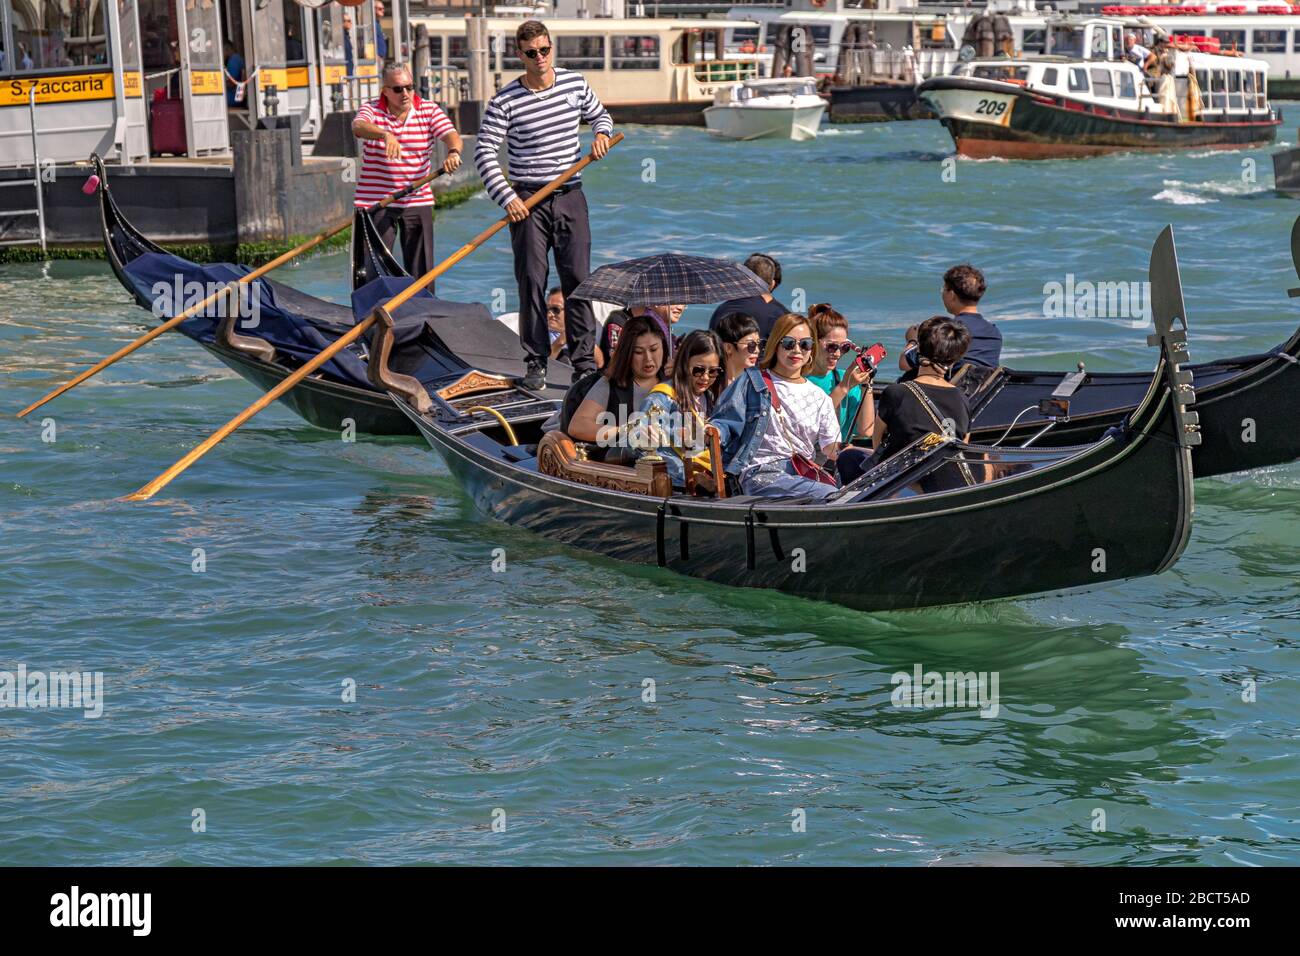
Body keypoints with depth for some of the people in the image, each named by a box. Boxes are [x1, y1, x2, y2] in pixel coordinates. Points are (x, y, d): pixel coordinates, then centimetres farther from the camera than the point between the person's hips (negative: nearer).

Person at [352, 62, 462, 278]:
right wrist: (385, 135, -47)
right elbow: (358, 126, -26)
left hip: (417, 202, 2)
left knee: (421, 268, 5)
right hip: (377, 202, -2)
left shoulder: (429, 110, 2)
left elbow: (451, 135, -12)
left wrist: (453, 152, -36)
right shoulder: (372, 110, -4)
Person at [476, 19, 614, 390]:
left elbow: (599, 115, 23)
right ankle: (536, 365, 4)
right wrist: (507, 198, -18)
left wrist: (601, 134, 0)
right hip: (527, 201, -3)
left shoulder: (575, 84, 4)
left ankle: (585, 363, 5)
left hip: (570, 196, 3)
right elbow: (484, 152, -10)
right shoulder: (505, 101, -8)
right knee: (532, 282, -3)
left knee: (578, 280, 1)